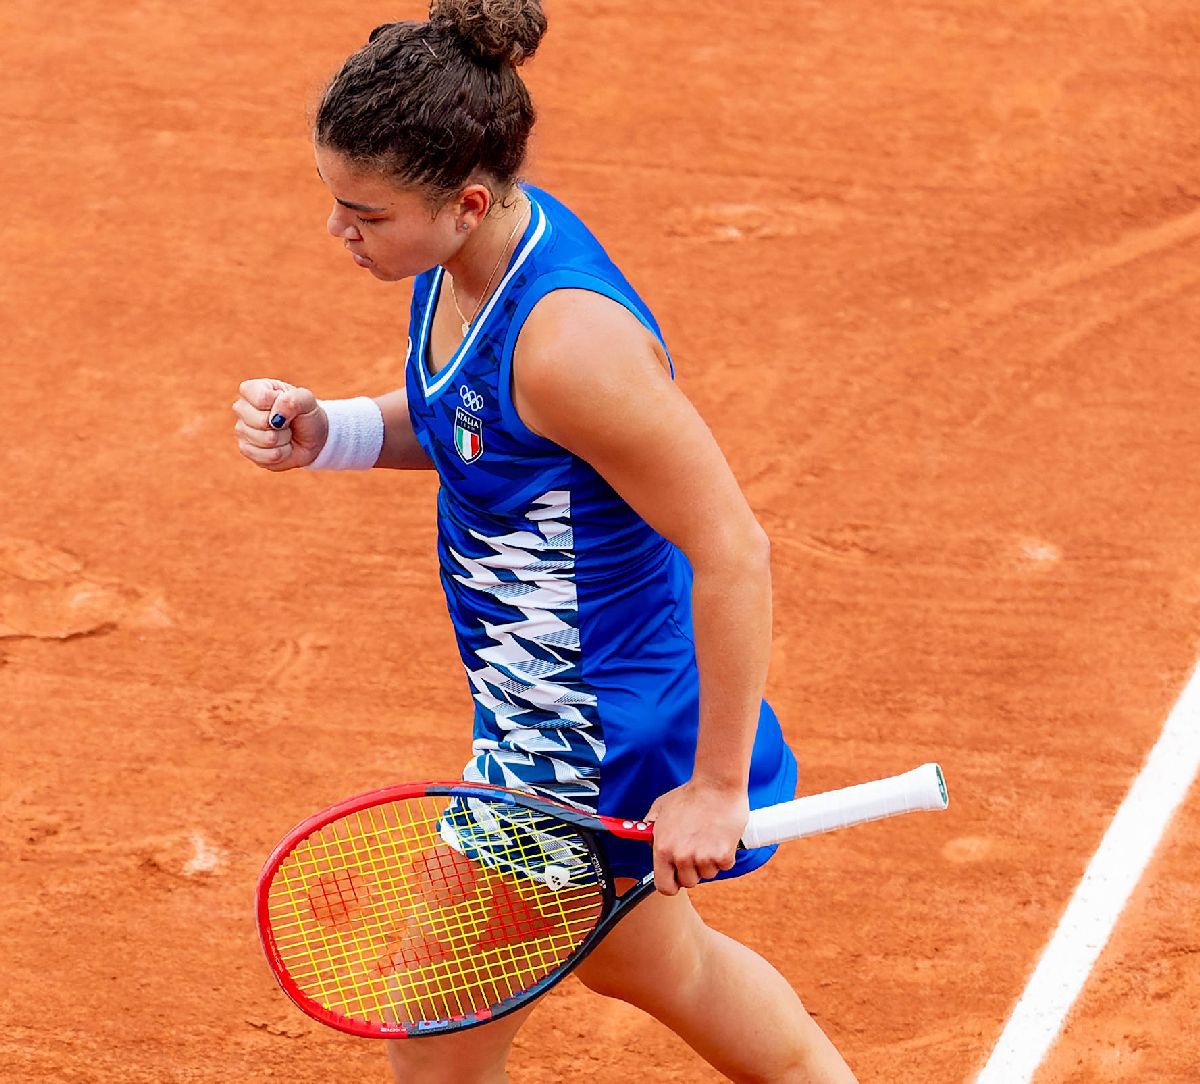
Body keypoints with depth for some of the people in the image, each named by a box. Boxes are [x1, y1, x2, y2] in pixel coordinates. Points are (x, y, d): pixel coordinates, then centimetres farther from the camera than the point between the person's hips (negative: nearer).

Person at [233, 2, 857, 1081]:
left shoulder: (568, 338, -34)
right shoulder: (469, 254, -7)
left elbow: (733, 553, -29)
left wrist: (716, 787, -23)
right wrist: (326, 431, -6)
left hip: (581, 748, -10)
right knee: (651, 962, 33)